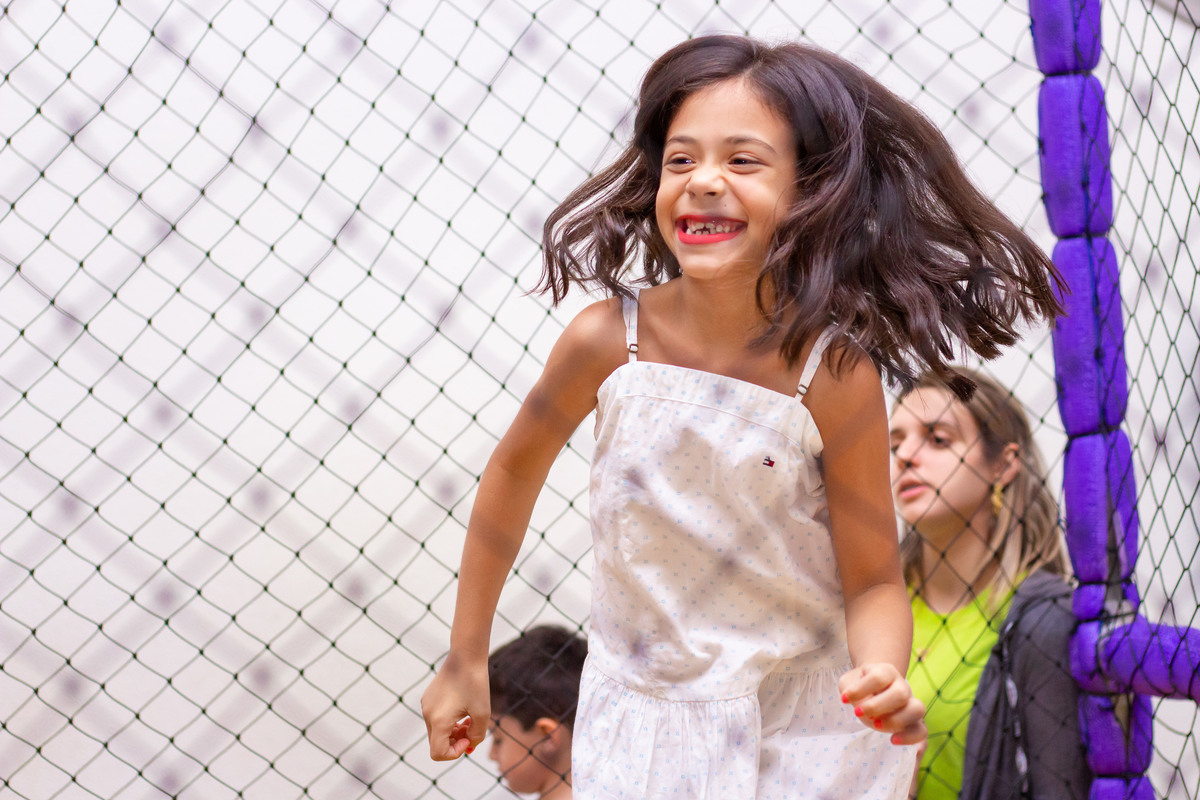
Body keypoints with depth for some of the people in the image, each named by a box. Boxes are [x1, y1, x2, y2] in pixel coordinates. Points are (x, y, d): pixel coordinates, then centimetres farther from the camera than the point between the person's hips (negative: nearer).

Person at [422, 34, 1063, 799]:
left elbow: (874, 580, -11)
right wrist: (465, 661, 9)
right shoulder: (608, 340, -15)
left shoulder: (834, 376, -19)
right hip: (640, 727, 1)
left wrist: (884, 677, -33)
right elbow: (515, 470, 3)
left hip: (805, 739, -1)